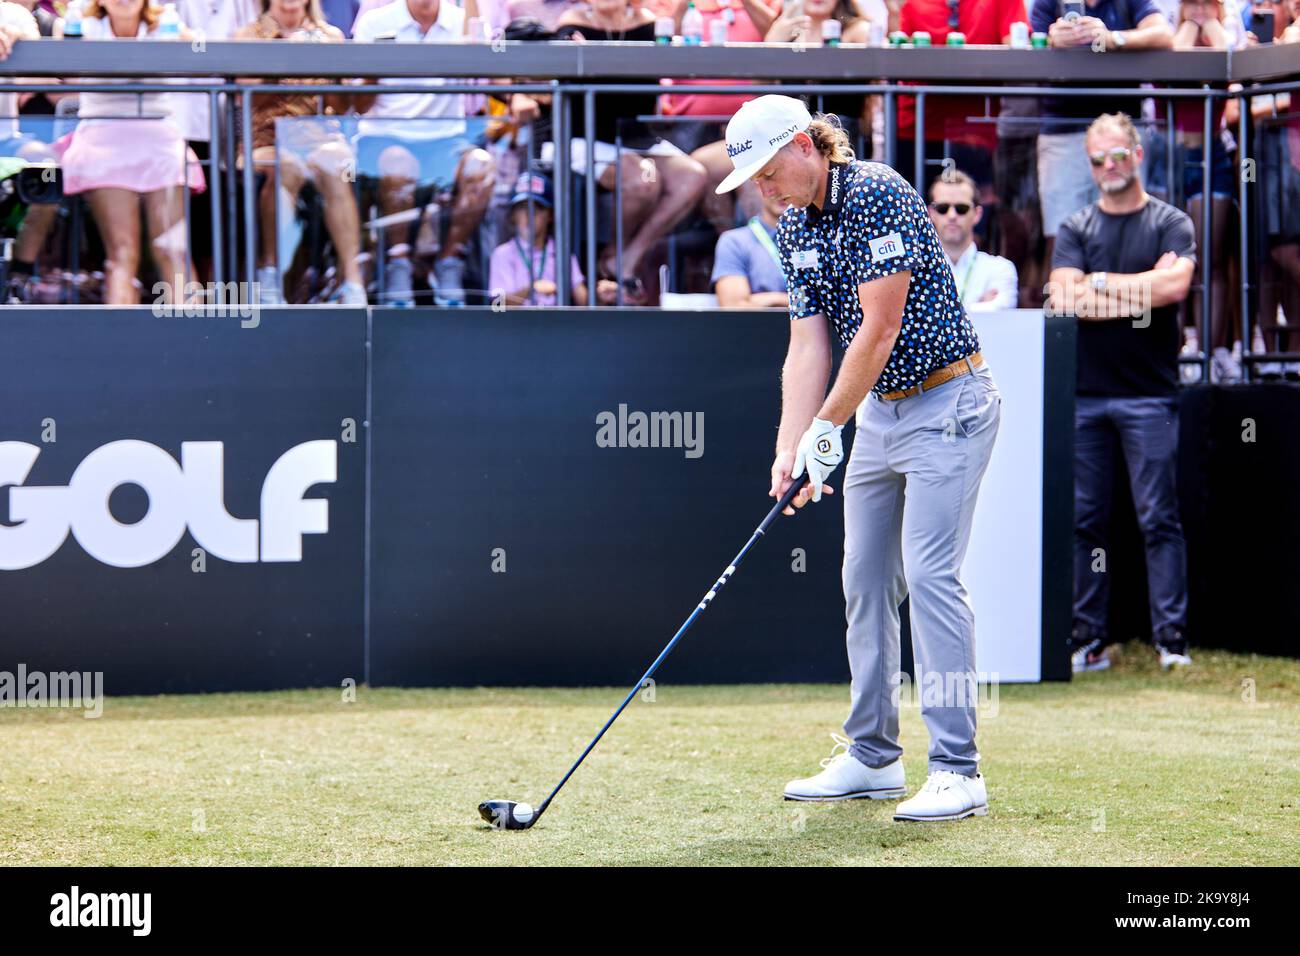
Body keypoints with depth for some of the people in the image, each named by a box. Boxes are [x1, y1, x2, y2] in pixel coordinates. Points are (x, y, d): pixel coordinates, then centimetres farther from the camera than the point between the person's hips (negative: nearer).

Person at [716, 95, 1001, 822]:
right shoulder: (795, 230, 8)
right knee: (867, 581, 9)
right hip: (879, 411, 9)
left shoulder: (880, 194, -19)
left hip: (946, 405, -9)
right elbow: (808, 347, 4)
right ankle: (873, 758, 17)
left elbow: (878, 330, -21)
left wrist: (827, 430, -15)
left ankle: (958, 770, -14)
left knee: (931, 576, -14)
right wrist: (790, 449, -9)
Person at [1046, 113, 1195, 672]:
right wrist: (1143, 289, -7)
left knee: (1159, 519, -4)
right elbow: (1062, 299, -4)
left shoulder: (1171, 224, 5)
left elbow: (1176, 285, -14)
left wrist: (1099, 284, -6)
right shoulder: (1075, 229, 11)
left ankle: (1171, 639, -4)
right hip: (1084, 394, 3)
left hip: (1148, 393, -3)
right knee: (1084, 521, 3)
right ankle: (1089, 640, 7)